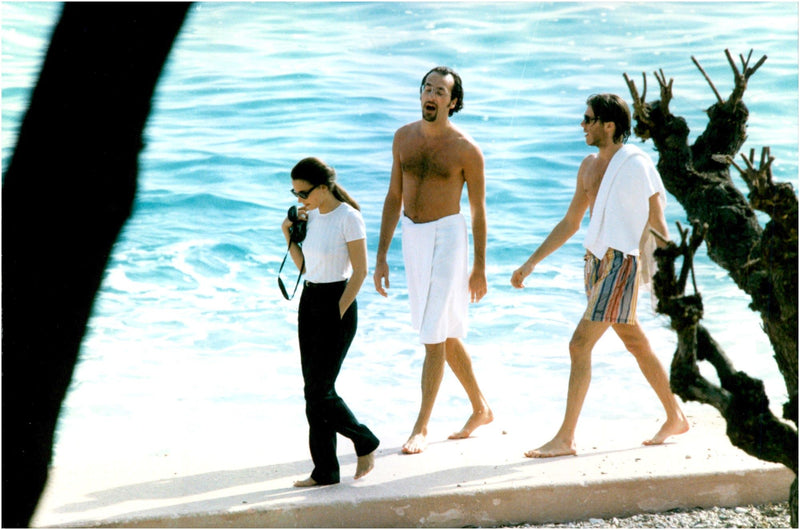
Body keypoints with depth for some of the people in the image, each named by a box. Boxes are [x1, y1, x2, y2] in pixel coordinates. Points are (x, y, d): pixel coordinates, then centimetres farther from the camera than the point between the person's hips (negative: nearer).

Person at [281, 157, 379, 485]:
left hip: (336, 305, -8)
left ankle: (365, 443, 13)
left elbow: (360, 271, -13)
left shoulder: (349, 218, -14)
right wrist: (289, 234, 3)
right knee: (316, 391, 7)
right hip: (309, 302, 8)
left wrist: (339, 312, -14)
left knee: (318, 391, -8)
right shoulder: (311, 216, 8)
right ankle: (325, 471, 12)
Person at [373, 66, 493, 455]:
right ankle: (480, 409, 31)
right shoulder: (404, 137, 4)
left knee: (434, 335, -8)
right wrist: (381, 257, 7)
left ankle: (421, 427, 0)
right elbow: (394, 197, 9)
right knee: (446, 335, 15)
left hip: (447, 237, -6)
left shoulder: (466, 150, -11)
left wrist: (480, 267, -2)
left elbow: (478, 209, -4)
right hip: (412, 237, 6)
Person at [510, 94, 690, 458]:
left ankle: (565, 438, -10)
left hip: (622, 263, -8)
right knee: (635, 343, 17)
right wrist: (531, 264, 19)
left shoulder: (636, 164, -10)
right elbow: (570, 223, 21)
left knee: (580, 343, -13)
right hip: (596, 261, 8)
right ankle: (675, 418, 31)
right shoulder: (590, 166, 13)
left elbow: (657, 223, -8)